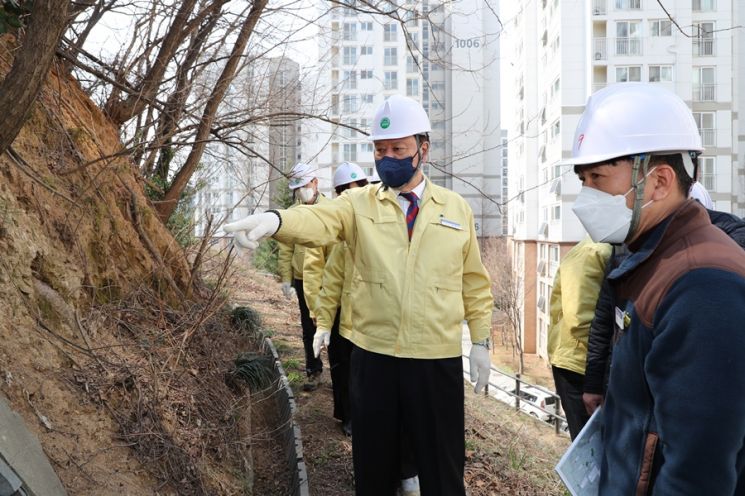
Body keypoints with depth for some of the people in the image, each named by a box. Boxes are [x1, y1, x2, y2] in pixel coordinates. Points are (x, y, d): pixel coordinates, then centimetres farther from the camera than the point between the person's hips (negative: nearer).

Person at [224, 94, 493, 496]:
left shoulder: (456, 209, 5)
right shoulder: (358, 204, 1)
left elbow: (474, 282, 9)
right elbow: (318, 221, -20)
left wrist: (481, 342, 6)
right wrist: (274, 220, -41)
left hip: (438, 361, 0)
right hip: (374, 357, 0)